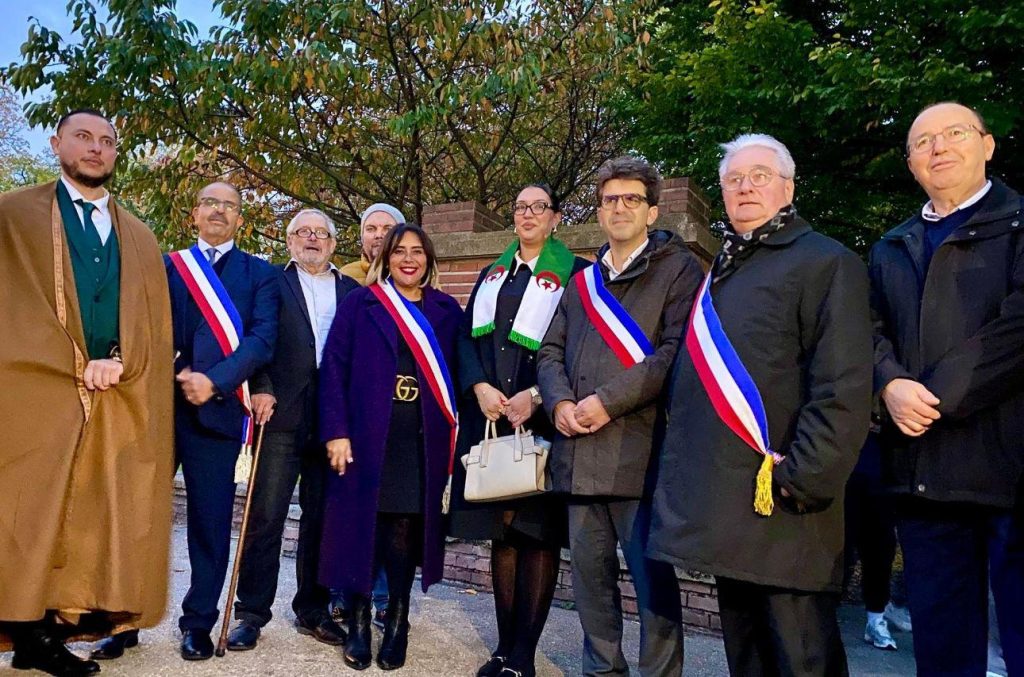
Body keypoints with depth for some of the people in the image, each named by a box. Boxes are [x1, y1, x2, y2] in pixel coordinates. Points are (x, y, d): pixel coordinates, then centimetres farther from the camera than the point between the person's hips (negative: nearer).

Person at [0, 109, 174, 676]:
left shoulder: (139, 237, 18)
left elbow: (155, 326, 12)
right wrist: (79, 367, -10)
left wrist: (119, 364, -6)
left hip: (120, 404, 3)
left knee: (99, 520, 2)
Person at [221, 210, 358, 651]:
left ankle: (312, 610, 23)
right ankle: (252, 613, 15)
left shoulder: (353, 291, 12)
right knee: (265, 518, 2)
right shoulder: (270, 284, 8)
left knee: (322, 520, 9)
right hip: (281, 416, -2)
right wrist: (260, 388, -13)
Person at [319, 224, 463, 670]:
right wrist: (336, 431, -10)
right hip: (366, 436, -1)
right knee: (362, 527, 4)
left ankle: (397, 623, 19)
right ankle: (359, 625, 19)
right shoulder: (359, 304, 5)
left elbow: (455, 375, 10)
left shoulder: (447, 311, 10)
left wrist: (453, 437, 3)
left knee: (404, 531, 2)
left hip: (422, 443, 1)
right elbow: (334, 367, -1)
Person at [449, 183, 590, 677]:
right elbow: (467, 337, 11)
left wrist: (535, 396, -16)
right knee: (500, 528, 7)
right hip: (491, 414, 5)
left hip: (542, 417, -4)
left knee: (538, 530, -2)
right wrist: (480, 387, -7)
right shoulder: (492, 275, 18)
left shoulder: (575, 275, 3)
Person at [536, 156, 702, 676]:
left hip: (639, 451, -5)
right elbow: (550, 350, 16)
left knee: (653, 579, 1)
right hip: (579, 451, 6)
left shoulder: (677, 268, 1)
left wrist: (607, 400, -15)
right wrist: (559, 401, -4)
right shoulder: (582, 280, 20)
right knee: (589, 575, 14)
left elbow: (677, 351, -11)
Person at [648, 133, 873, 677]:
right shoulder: (720, 272, 18)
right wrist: (682, 466, 15)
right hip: (721, 505, 7)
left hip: (778, 505, -7)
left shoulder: (827, 263, -5)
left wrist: (801, 479, -19)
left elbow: (844, 391, -14)